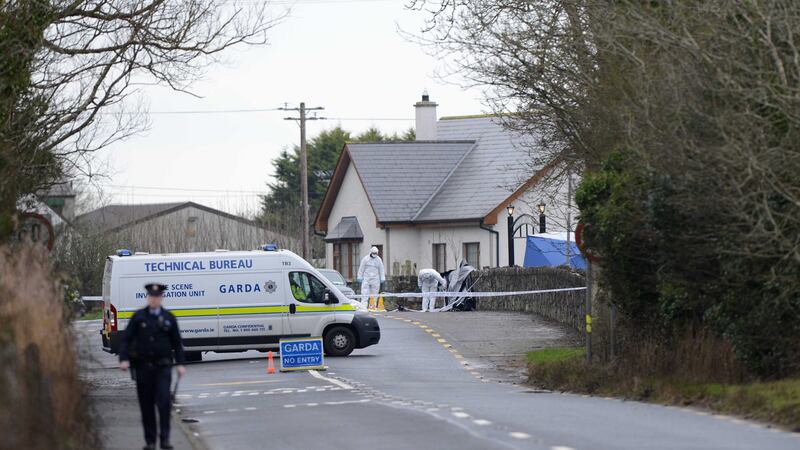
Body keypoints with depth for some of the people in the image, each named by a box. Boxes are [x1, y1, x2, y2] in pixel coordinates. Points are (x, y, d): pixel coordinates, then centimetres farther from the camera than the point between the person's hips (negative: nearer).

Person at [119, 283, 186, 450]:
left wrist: (180, 363, 2)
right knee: (146, 405, 4)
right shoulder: (138, 317, 4)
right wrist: (124, 359, -11)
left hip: (162, 366, 0)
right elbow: (125, 339, 3)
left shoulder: (169, 318, 7)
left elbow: (176, 343, 11)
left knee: (164, 401, -14)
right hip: (143, 367, 1)